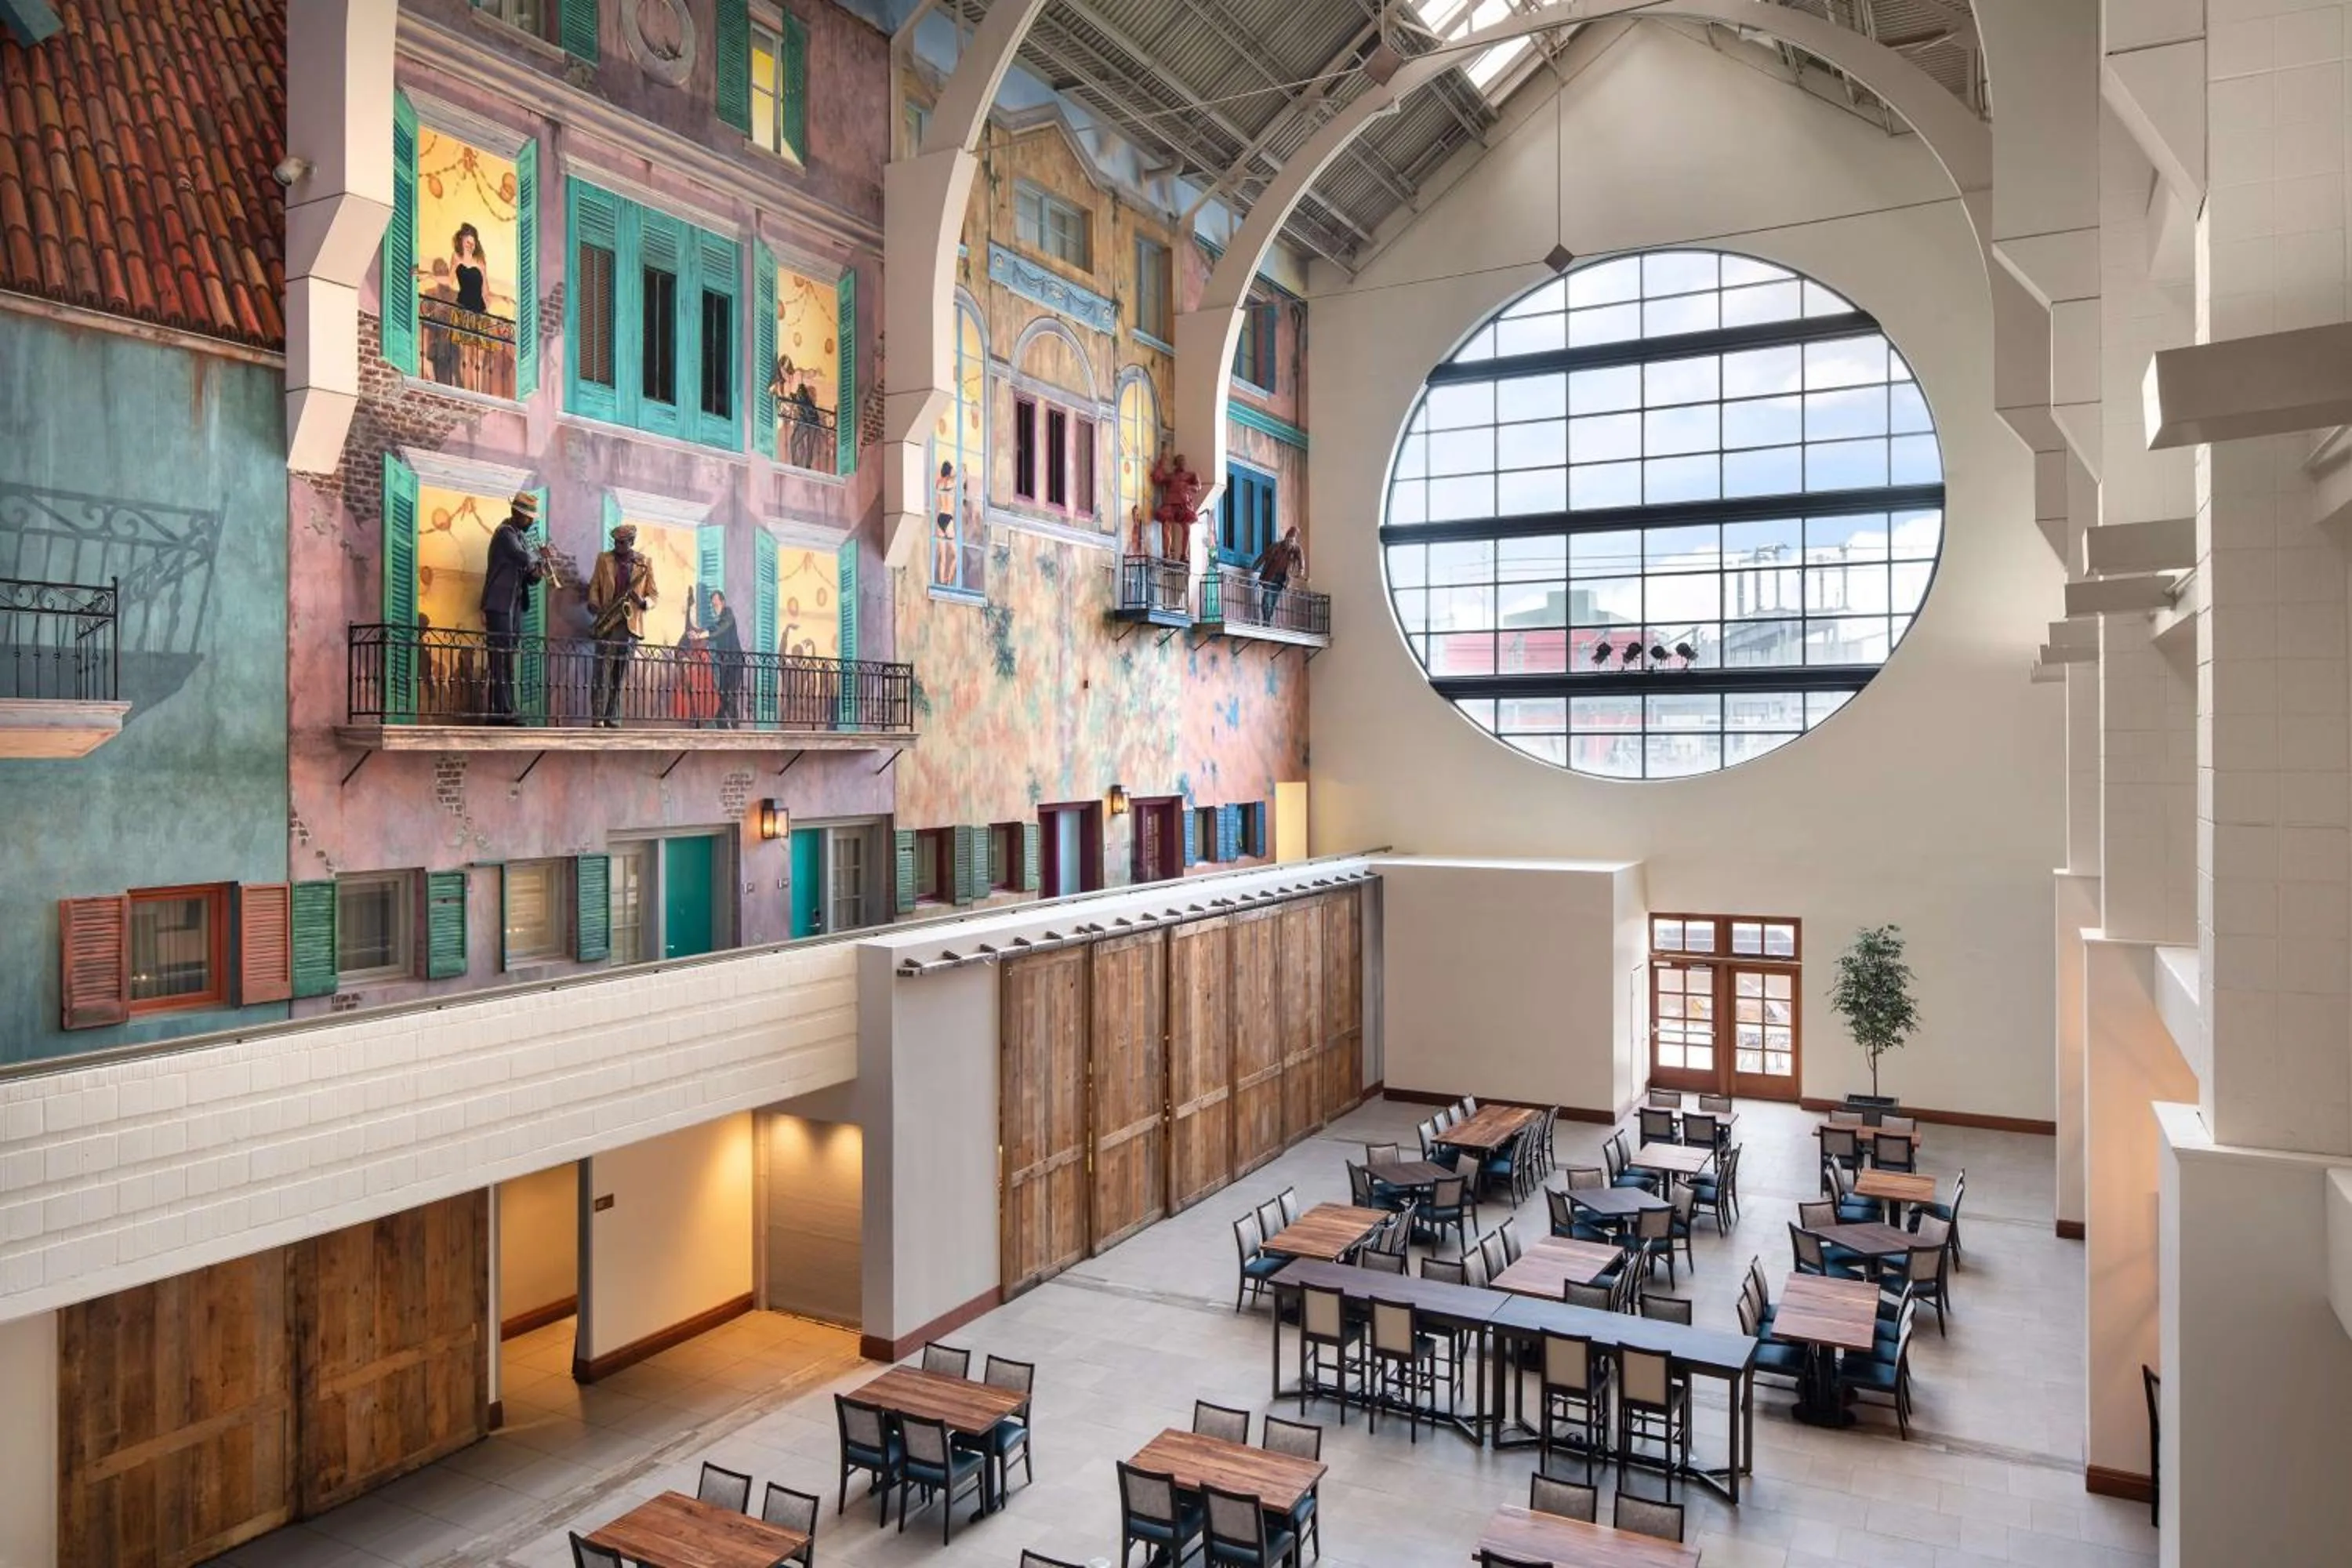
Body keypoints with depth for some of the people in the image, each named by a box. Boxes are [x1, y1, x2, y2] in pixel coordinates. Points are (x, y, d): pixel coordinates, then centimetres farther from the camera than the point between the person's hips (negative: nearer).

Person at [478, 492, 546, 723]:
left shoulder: (521, 536, 17)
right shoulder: (506, 533, -9)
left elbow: (528, 572, 20)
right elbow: (525, 558, -24)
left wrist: (536, 574, -2)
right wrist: (539, 556, -4)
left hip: (515, 606, 9)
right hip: (500, 606, -9)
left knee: (509, 660, 9)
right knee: (501, 660, -9)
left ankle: (507, 711, 12)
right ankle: (500, 712, -9)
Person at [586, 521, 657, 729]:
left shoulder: (645, 563, 9)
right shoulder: (604, 559, 11)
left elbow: (654, 594, 11)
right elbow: (594, 586, 13)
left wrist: (644, 602, -11)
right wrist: (594, 604, -6)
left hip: (630, 624, 0)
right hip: (607, 623, 0)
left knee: (620, 674, 2)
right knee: (603, 670, -9)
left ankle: (613, 719, 6)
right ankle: (599, 718, -11)